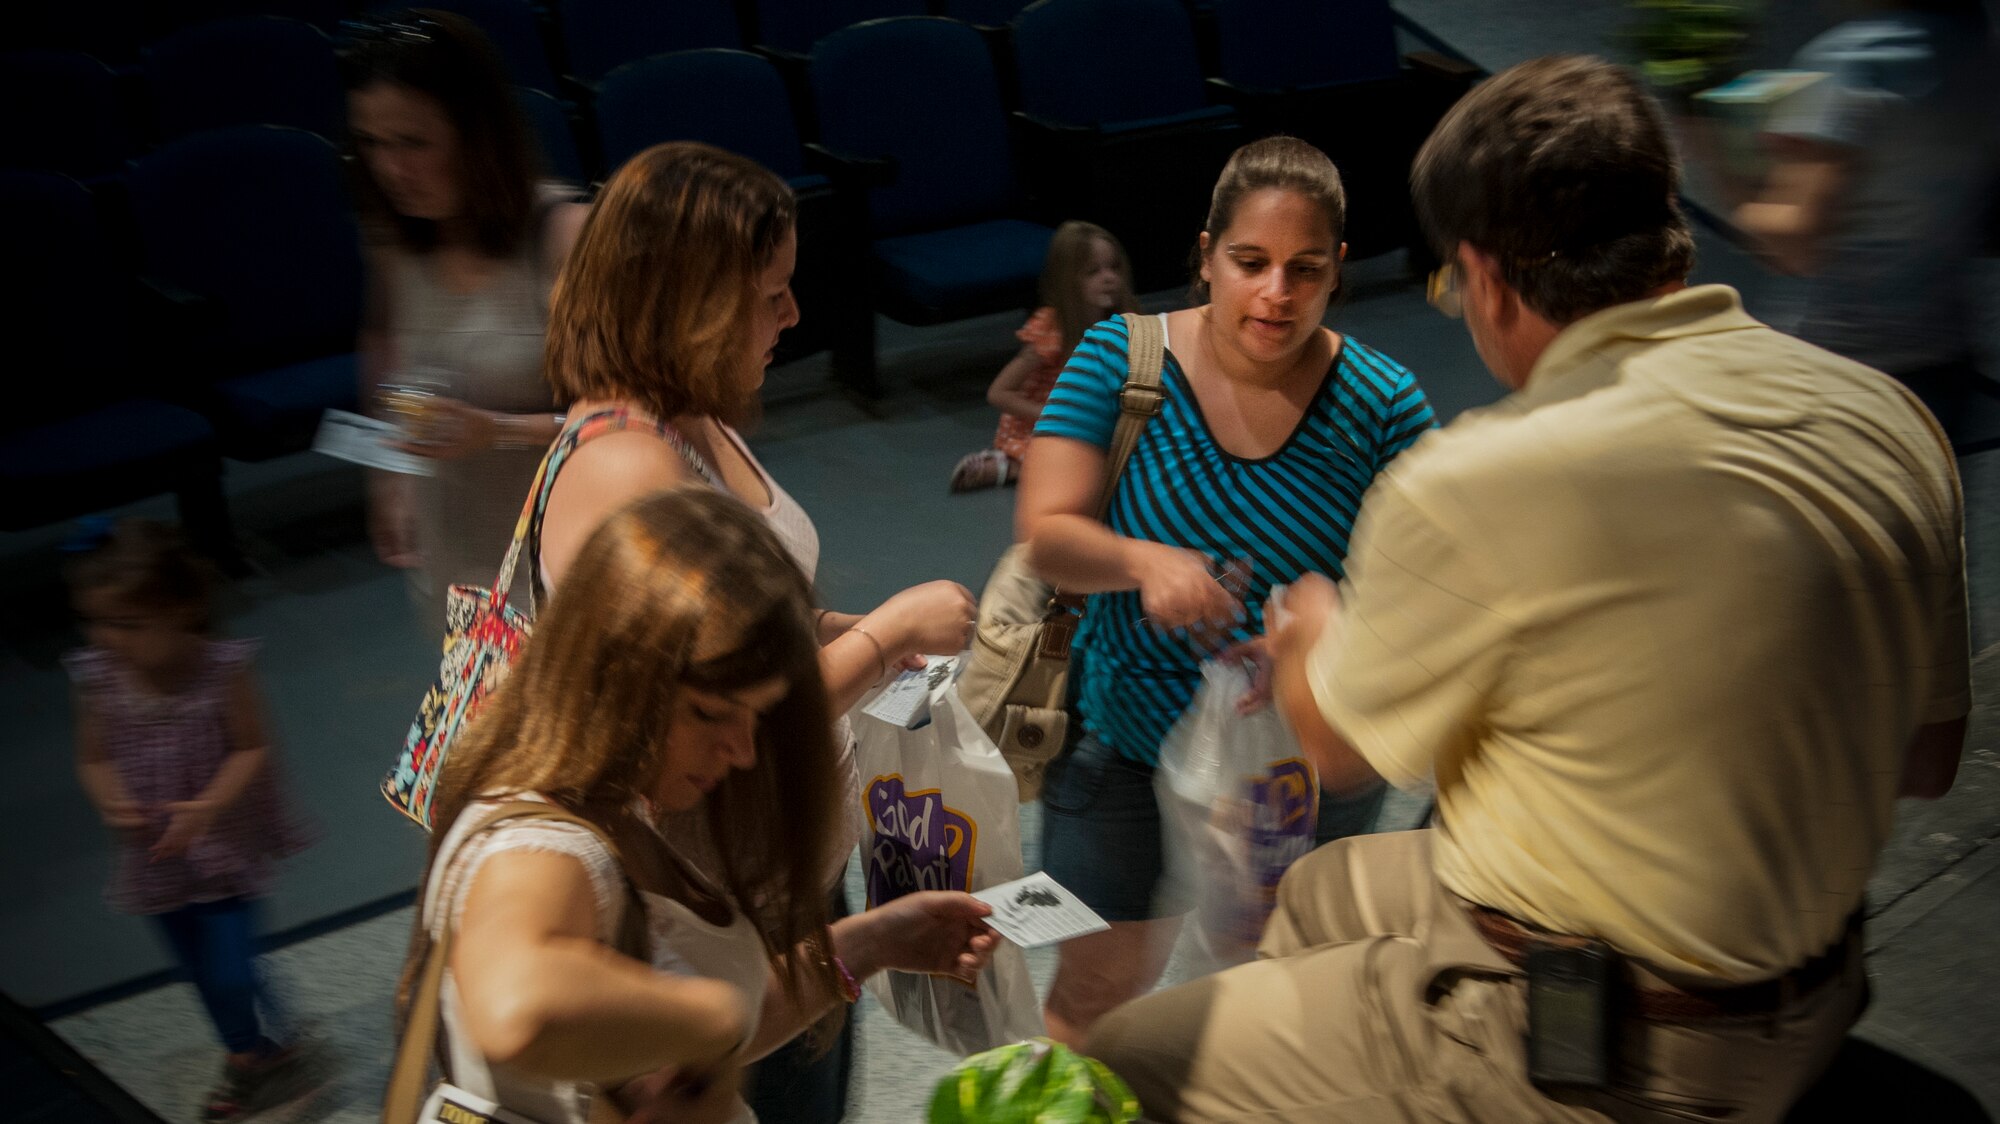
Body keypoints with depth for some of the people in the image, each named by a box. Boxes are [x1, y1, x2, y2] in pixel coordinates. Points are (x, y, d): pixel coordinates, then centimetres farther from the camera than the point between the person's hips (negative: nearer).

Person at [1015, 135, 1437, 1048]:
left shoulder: (1381, 402, -11)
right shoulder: (1120, 358, -12)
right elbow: (1043, 534, -19)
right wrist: (1146, 562, -39)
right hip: (1127, 747, -1)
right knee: (1091, 998, 13)